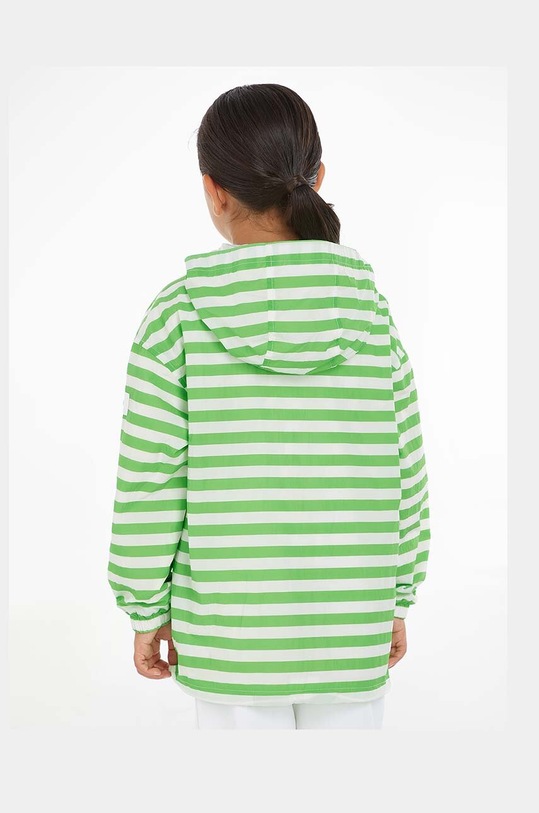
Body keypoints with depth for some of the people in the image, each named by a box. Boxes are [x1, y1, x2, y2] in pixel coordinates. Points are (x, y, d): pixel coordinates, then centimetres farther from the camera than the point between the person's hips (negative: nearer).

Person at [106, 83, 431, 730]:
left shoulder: (178, 317, -13)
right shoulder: (369, 309, -6)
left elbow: (150, 483, -10)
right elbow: (403, 472, -1)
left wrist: (145, 610, 3)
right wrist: (398, 601, 11)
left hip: (228, 630, -1)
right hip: (350, 628, 2)